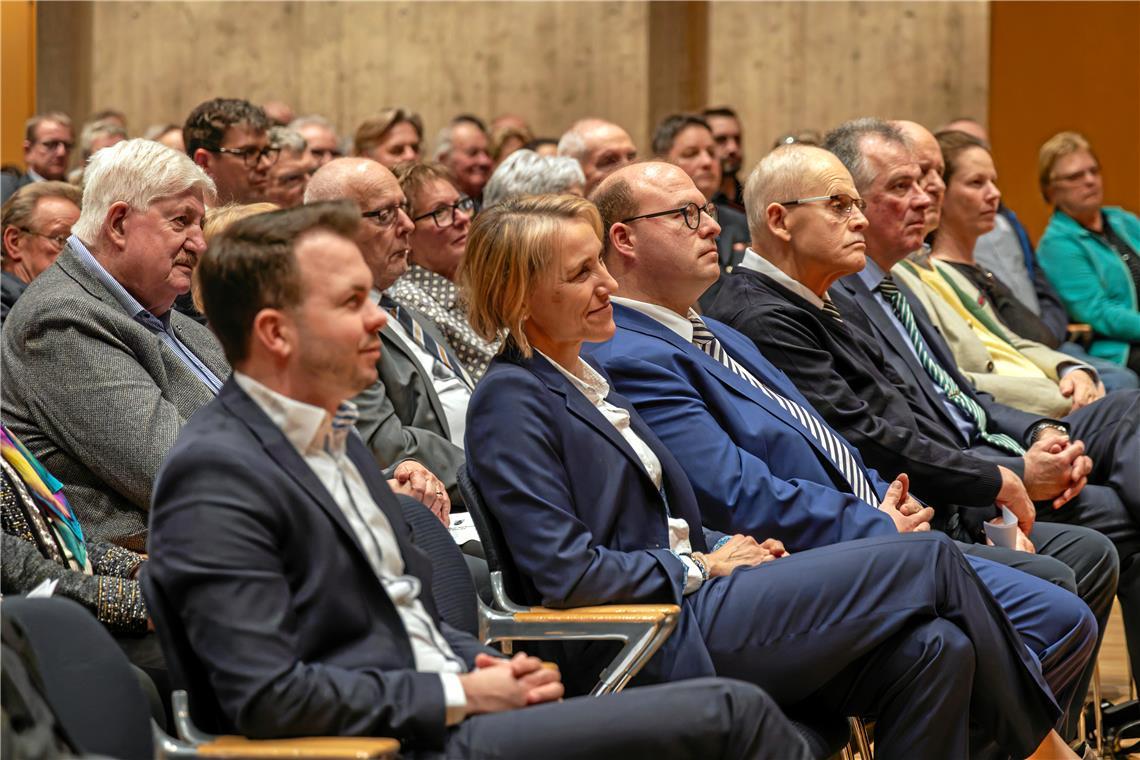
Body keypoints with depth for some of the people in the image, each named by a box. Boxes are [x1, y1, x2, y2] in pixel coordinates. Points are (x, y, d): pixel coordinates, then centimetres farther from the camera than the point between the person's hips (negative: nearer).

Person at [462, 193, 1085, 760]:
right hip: (660, 643, -9)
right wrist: (704, 566, -8)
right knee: (928, 560, -9)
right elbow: (564, 571, -18)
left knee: (933, 648, -13)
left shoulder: (585, 382, 20)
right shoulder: (510, 402, -9)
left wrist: (723, 547, 5)